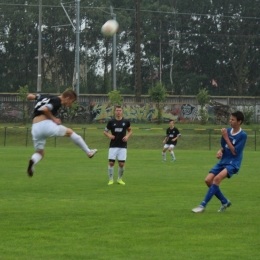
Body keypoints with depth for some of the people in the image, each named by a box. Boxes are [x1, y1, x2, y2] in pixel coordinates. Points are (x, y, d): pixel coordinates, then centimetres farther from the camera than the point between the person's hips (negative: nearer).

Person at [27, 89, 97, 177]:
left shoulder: (46, 97, 22)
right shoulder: (57, 101, -3)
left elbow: (30, 96, 27)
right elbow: (45, 109, -19)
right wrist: (54, 119, -7)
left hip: (35, 128, 7)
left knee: (40, 153, 18)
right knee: (70, 132, 15)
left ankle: (33, 161, -18)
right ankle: (89, 152, 22)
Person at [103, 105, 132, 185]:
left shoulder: (126, 122, 3)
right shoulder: (111, 122, 1)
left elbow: (130, 130, 16)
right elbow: (105, 131, 10)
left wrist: (127, 136, -4)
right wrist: (109, 135, -11)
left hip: (123, 146, 0)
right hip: (113, 146, 0)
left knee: (121, 164, -2)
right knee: (111, 163, -6)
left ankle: (119, 179, 18)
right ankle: (111, 179, 7)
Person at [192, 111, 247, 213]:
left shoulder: (242, 135, -13)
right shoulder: (227, 131, 4)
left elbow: (235, 152, -16)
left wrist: (226, 137, -17)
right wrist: (220, 151, -7)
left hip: (233, 163, -7)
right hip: (223, 161, 7)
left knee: (217, 178, -29)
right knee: (208, 180, -5)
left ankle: (203, 205, -26)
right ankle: (225, 202, 14)